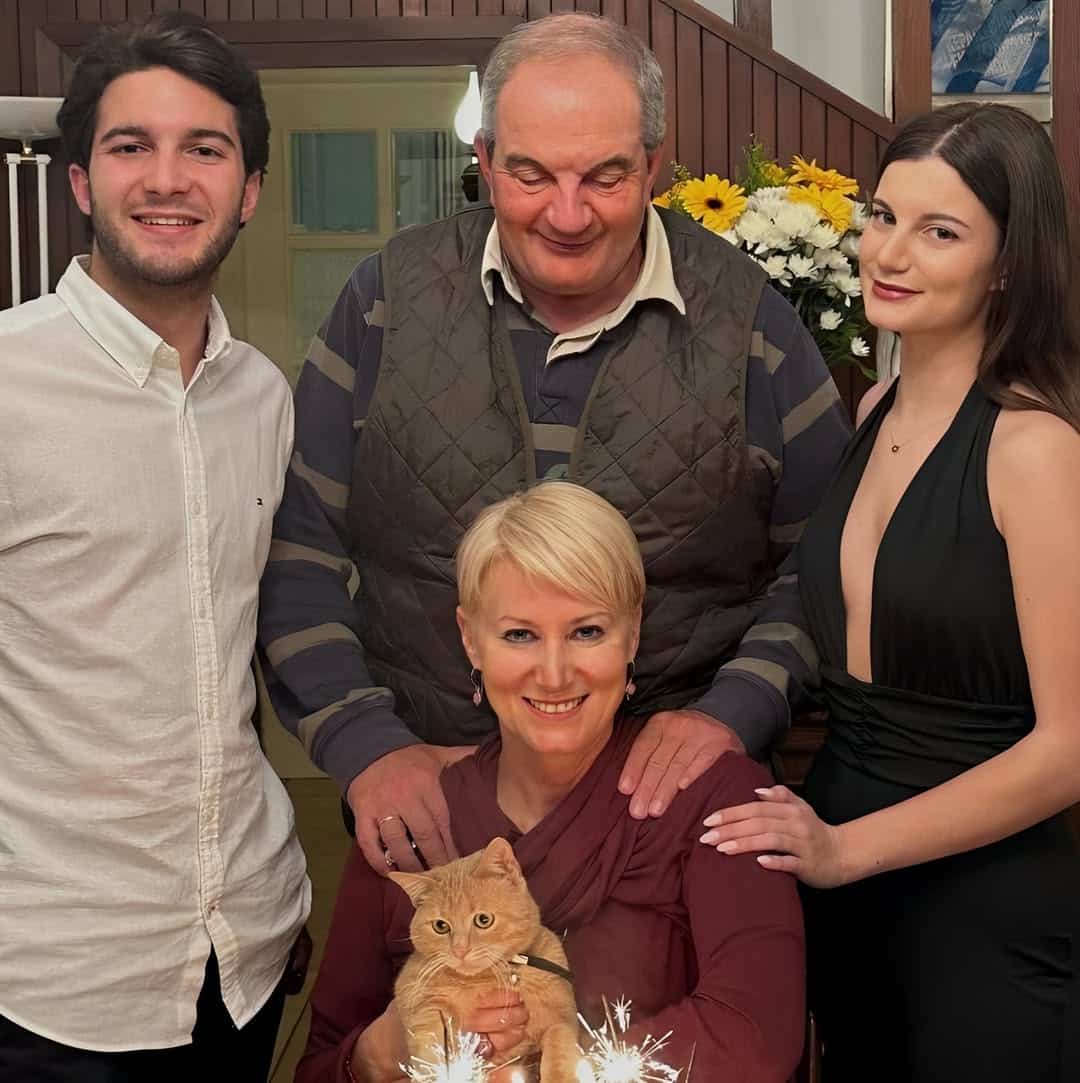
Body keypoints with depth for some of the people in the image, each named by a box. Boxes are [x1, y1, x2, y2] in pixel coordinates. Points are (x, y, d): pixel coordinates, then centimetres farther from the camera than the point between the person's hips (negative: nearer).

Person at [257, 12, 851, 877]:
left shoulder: (747, 321, -5)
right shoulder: (391, 299, -4)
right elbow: (298, 546, -1)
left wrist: (736, 709, -14)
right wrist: (364, 742, -11)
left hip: (669, 802, 0)